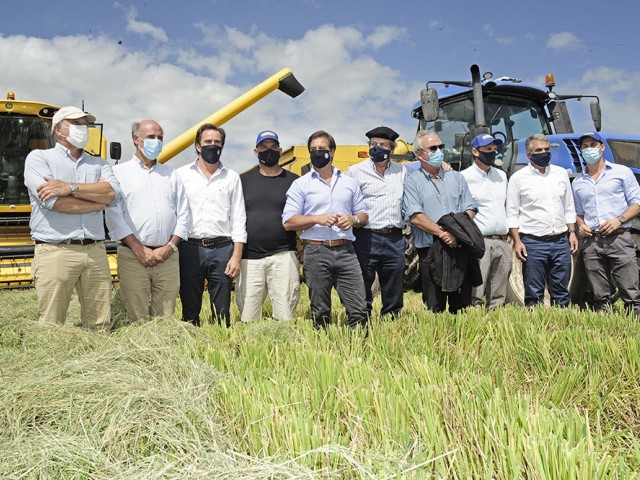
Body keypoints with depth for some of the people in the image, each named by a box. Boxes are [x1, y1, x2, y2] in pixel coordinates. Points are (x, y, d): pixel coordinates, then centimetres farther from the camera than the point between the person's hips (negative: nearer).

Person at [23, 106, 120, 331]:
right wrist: (98, 200, 0)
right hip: (55, 252, -4)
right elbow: (54, 202, -11)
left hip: (95, 251, 4)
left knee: (101, 327, 5)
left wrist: (70, 187, -13)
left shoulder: (99, 164, 20)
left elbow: (112, 192, -2)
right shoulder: (39, 158, 6)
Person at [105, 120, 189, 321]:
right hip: (132, 257, -3)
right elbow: (114, 215, -4)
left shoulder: (171, 175, 17)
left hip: (168, 257, 3)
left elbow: (183, 214, 12)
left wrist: (170, 247, -2)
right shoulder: (120, 172, 6)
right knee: (136, 321, -3)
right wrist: (139, 249, -12)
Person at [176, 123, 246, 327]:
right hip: (190, 249, 0)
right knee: (190, 312, 8)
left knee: (222, 314, 4)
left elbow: (239, 220, 7)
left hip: (222, 249, 1)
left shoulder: (231, 177, 10)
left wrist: (236, 256, -2)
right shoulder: (182, 174, 8)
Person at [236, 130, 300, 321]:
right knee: (247, 318, 3)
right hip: (249, 258, 1)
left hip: (283, 256, -1)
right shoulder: (243, 180, 12)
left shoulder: (293, 181, 9)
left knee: (286, 316, -2)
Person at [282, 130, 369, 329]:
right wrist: (317, 219, -12)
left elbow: (363, 216, 19)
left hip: (346, 251, 2)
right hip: (316, 251, -2)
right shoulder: (301, 184, 7)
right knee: (320, 313, 5)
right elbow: (288, 222, 1)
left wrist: (353, 219, -4)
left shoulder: (349, 182, 16)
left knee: (359, 308, -3)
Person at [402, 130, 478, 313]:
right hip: (430, 251, -3)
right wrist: (442, 233, -18)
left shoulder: (456, 178, 16)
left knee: (462, 307, 7)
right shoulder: (412, 182, 3)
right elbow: (415, 217, -9)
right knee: (435, 308, 1)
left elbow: (469, 210, 10)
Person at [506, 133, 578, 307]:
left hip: (561, 242, 4)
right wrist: (517, 241, -9)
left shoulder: (561, 173, 11)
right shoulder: (518, 178, -1)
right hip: (533, 243, -4)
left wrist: (572, 232, 8)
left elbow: (569, 208, 17)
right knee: (534, 295, 2)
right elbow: (512, 213, -2)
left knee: (561, 294, 9)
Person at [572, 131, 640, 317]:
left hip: (619, 239, -3)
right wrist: (580, 224, 2)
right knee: (600, 297, 6)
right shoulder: (577, 182, 16)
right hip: (591, 242, 3)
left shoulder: (621, 172, 6)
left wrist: (619, 220, -13)